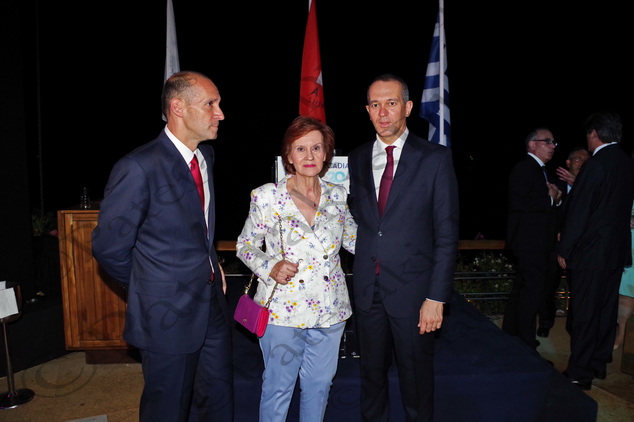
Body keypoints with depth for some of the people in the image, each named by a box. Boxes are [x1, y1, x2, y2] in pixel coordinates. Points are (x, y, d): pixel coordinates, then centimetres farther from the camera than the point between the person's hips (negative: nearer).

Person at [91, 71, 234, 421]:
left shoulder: (206, 156, 5)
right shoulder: (139, 168, -20)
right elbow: (108, 247, -13)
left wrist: (210, 265, 8)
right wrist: (147, 288, -2)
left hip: (213, 304, 7)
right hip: (169, 314, -7)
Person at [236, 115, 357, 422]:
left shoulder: (337, 195, 2)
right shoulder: (267, 197, -8)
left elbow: (353, 239, 14)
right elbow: (245, 245, -1)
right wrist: (270, 267, -18)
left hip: (330, 310, 4)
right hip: (284, 310, -3)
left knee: (319, 385, 18)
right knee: (278, 387, 10)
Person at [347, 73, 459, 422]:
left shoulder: (435, 158, -6)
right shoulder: (357, 159, 7)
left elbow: (447, 234, -8)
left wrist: (436, 298, -12)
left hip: (412, 288, -3)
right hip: (367, 288, 4)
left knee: (415, 377, 12)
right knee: (372, 374, 18)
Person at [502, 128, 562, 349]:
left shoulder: (541, 171, 20)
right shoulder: (524, 168, -11)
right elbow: (517, 202, -24)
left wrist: (556, 199, 4)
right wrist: (550, 199, -14)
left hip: (540, 243, 10)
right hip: (529, 241, -10)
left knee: (521, 289, 15)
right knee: (533, 290, -10)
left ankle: (510, 335, 25)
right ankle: (526, 345, -2)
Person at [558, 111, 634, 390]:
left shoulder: (595, 165, -16)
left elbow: (578, 212, -18)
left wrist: (564, 250, -10)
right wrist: (575, 182, 19)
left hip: (590, 252, -8)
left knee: (584, 314, -2)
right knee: (606, 310, 15)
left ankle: (579, 374, 5)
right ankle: (599, 364, 27)